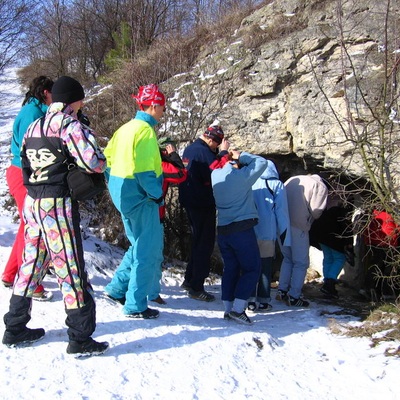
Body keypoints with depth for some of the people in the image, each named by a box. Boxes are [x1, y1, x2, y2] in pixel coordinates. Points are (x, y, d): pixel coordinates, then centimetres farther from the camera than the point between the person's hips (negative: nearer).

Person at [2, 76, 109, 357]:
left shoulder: (34, 126, 13)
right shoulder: (69, 124, -11)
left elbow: (25, 161, 16)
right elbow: (96, 164, -20)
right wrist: (100, 161, 2)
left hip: (32, 203, 8)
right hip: (58, 205, -8)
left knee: (31, 263, 17)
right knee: (71, 269, -2)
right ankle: (80, 339, 5)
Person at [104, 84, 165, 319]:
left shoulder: (127, 127, 12)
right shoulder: (145, 129, -16)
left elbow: (108, 157, 16)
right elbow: (144, 168, -23)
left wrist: (117, 183, 19)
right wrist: (157, 194, -13)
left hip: (121, 191, 10)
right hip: (139, 195, -10)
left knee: (140, 245, 23)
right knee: (149, 251, -2)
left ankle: (117, 288, 26)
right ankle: (135, 306, 3)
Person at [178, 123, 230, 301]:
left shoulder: (190, 148, 12)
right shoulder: (203, 152, -19)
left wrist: (219, 154, 5)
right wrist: (224, 152, -14)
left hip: (190, 202, 10)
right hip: (203, 205, -10)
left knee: (198, 241, 21)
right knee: (205, 244, -2)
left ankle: (190, 279, 28)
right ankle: (196, 287, 1)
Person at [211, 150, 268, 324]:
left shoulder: (215, 175, 4)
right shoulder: (242, 175, -11)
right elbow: (262, 162, -2)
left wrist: (225, 154, 17)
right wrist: (241, 156, 1)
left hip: (222, 230, 6)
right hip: (242, 229, -6)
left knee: (230, 268, 12)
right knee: (252, 268, 1)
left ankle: (228, 309, 11)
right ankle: (238, 309, -7)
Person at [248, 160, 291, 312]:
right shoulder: (277, 185, 0)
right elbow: (282, 212, -2)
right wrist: (284, 235, 3)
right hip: (267, 233, -2)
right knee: (265, 268, 7)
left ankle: (251, 301, 9)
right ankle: (263, 302, 9)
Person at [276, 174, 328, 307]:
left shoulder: (293, 179, 20)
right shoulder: (320, 186, 2)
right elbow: (316, 209, -9)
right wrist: (313, 217, 11)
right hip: (298, 226, -6)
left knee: (287, 258, 22)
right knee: (301, 262, 5)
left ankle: (282, 291, 22)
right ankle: (294, 297, 5)